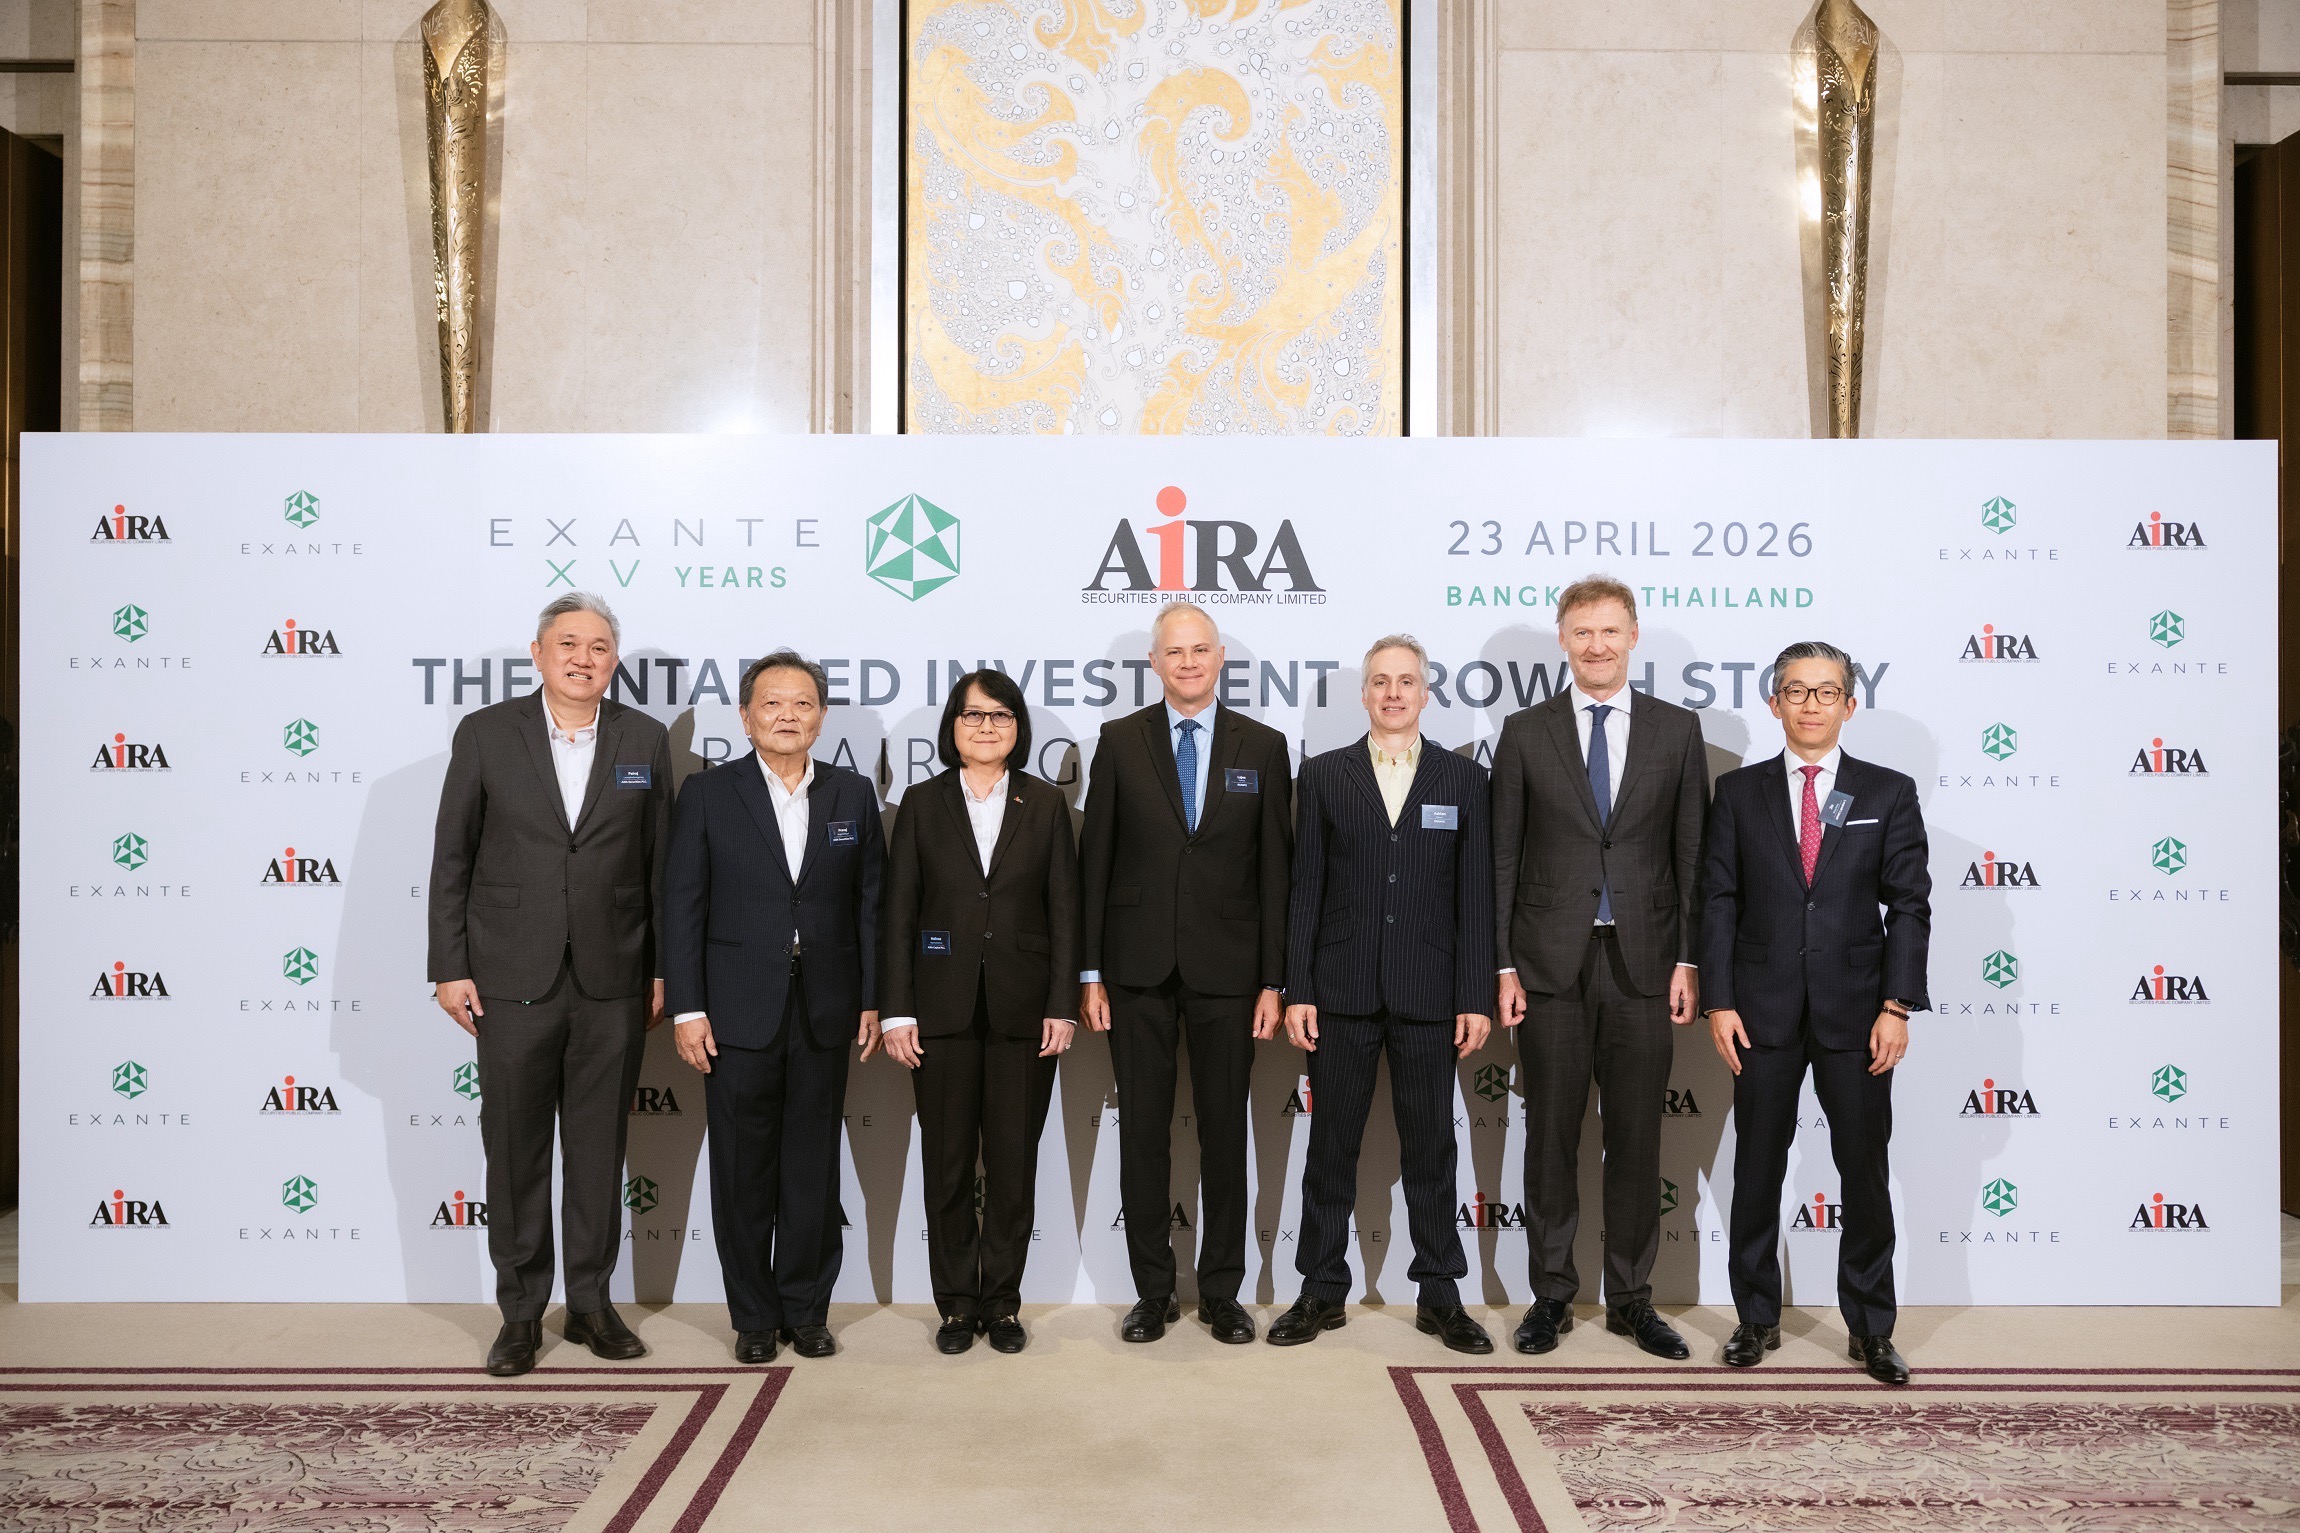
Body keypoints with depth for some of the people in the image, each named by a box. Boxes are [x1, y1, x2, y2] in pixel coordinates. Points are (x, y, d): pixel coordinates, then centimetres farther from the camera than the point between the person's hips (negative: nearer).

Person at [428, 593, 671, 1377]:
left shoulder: (645, 740, 5)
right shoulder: (485, 734, 1)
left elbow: (660, 864, 6)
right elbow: (451, 860, 2)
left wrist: (662, 972, 4)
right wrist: (449, 967, -2)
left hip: (612, 983, 1)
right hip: (514, 980, -1)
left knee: (599, 1147, 9)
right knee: (515, 1149, 6)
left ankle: (590, 1301, 23)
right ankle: (520, 1310, 20)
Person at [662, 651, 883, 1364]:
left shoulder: (854, 795, 6)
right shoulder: (708, 794, 0)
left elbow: (871, 903, 7)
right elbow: (682, 906, -2)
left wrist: (872, 1000, 2)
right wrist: (687, 1009, -7)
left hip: (825, 1011, 2)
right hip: (738, 1011, -2)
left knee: (813, 1167, 8)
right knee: (743, 1170, 6)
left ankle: (807, 1310, 22)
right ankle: (754, 1315, 20)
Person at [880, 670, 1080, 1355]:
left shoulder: (1046, 804, 6)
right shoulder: (923, 803, 4)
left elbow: (1064, 910, 3)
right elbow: (899, 912, 2)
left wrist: (1062, 1005, -4)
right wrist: (898, 1010, -4)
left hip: (1023, 1010, 0)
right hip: (944, 1009, 0)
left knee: (1014, 1163, 5)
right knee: (947, 1162, 6)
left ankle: (1002, 1302, 19)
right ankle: (956, 1304, 19)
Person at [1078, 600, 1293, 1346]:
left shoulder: (1263, 747, 4)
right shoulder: (1119, 742, 4)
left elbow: (1274, 870, 2)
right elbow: (1094, 861, 2)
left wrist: (1273, 981, -2)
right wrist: (1089, 973, -2)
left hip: (1226, 970, 0)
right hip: (1139, 969, 0)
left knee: (1224, 1131, 7)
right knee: (1143, 1130, 6)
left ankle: (1222, 1291, 20)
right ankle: (1153, 1291, 19)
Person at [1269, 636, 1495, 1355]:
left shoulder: (1464, 778, 7)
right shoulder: (1323, 775, 7)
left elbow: (1476, 896, 3)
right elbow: (1305, 890, 4)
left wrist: (1476, 997, -3)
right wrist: (1297, 991, -2)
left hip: (1429, 994, 0)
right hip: (1341, 992, 0)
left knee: (1431, 1147, 7)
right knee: (1331, 1145, 7)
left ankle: (1440, 1295, 19)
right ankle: (1323, 1292, 18)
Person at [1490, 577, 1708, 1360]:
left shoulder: (1677, 729, 6)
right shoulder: (1525, 732, 4)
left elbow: (1692, 853, 5)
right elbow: (1503, 856, 3)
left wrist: (1687, 960, -2)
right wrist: (1503, 965, -3)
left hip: (1642, 964, 1)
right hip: (1551, 964, 0)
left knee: (1637, 1141, 7)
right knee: (1551, 1137, 6)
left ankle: (1631, 1298, 21)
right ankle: (1552, 1294, 19)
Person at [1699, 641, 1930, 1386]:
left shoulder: (1889, 793, 4)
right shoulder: (1739, 792, 5)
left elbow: (1909, 904, 0)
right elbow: (1718, 900, 2)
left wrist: (1897, 1006, -7)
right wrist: (1719, 1001, -5)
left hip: (1855, 1010, 0)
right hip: (1763, 1010, 1)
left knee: (1864, 1170, 6)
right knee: (1757, 1168, 7)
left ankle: (1870, 1328, 19)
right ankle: (1757, 1317, 20)